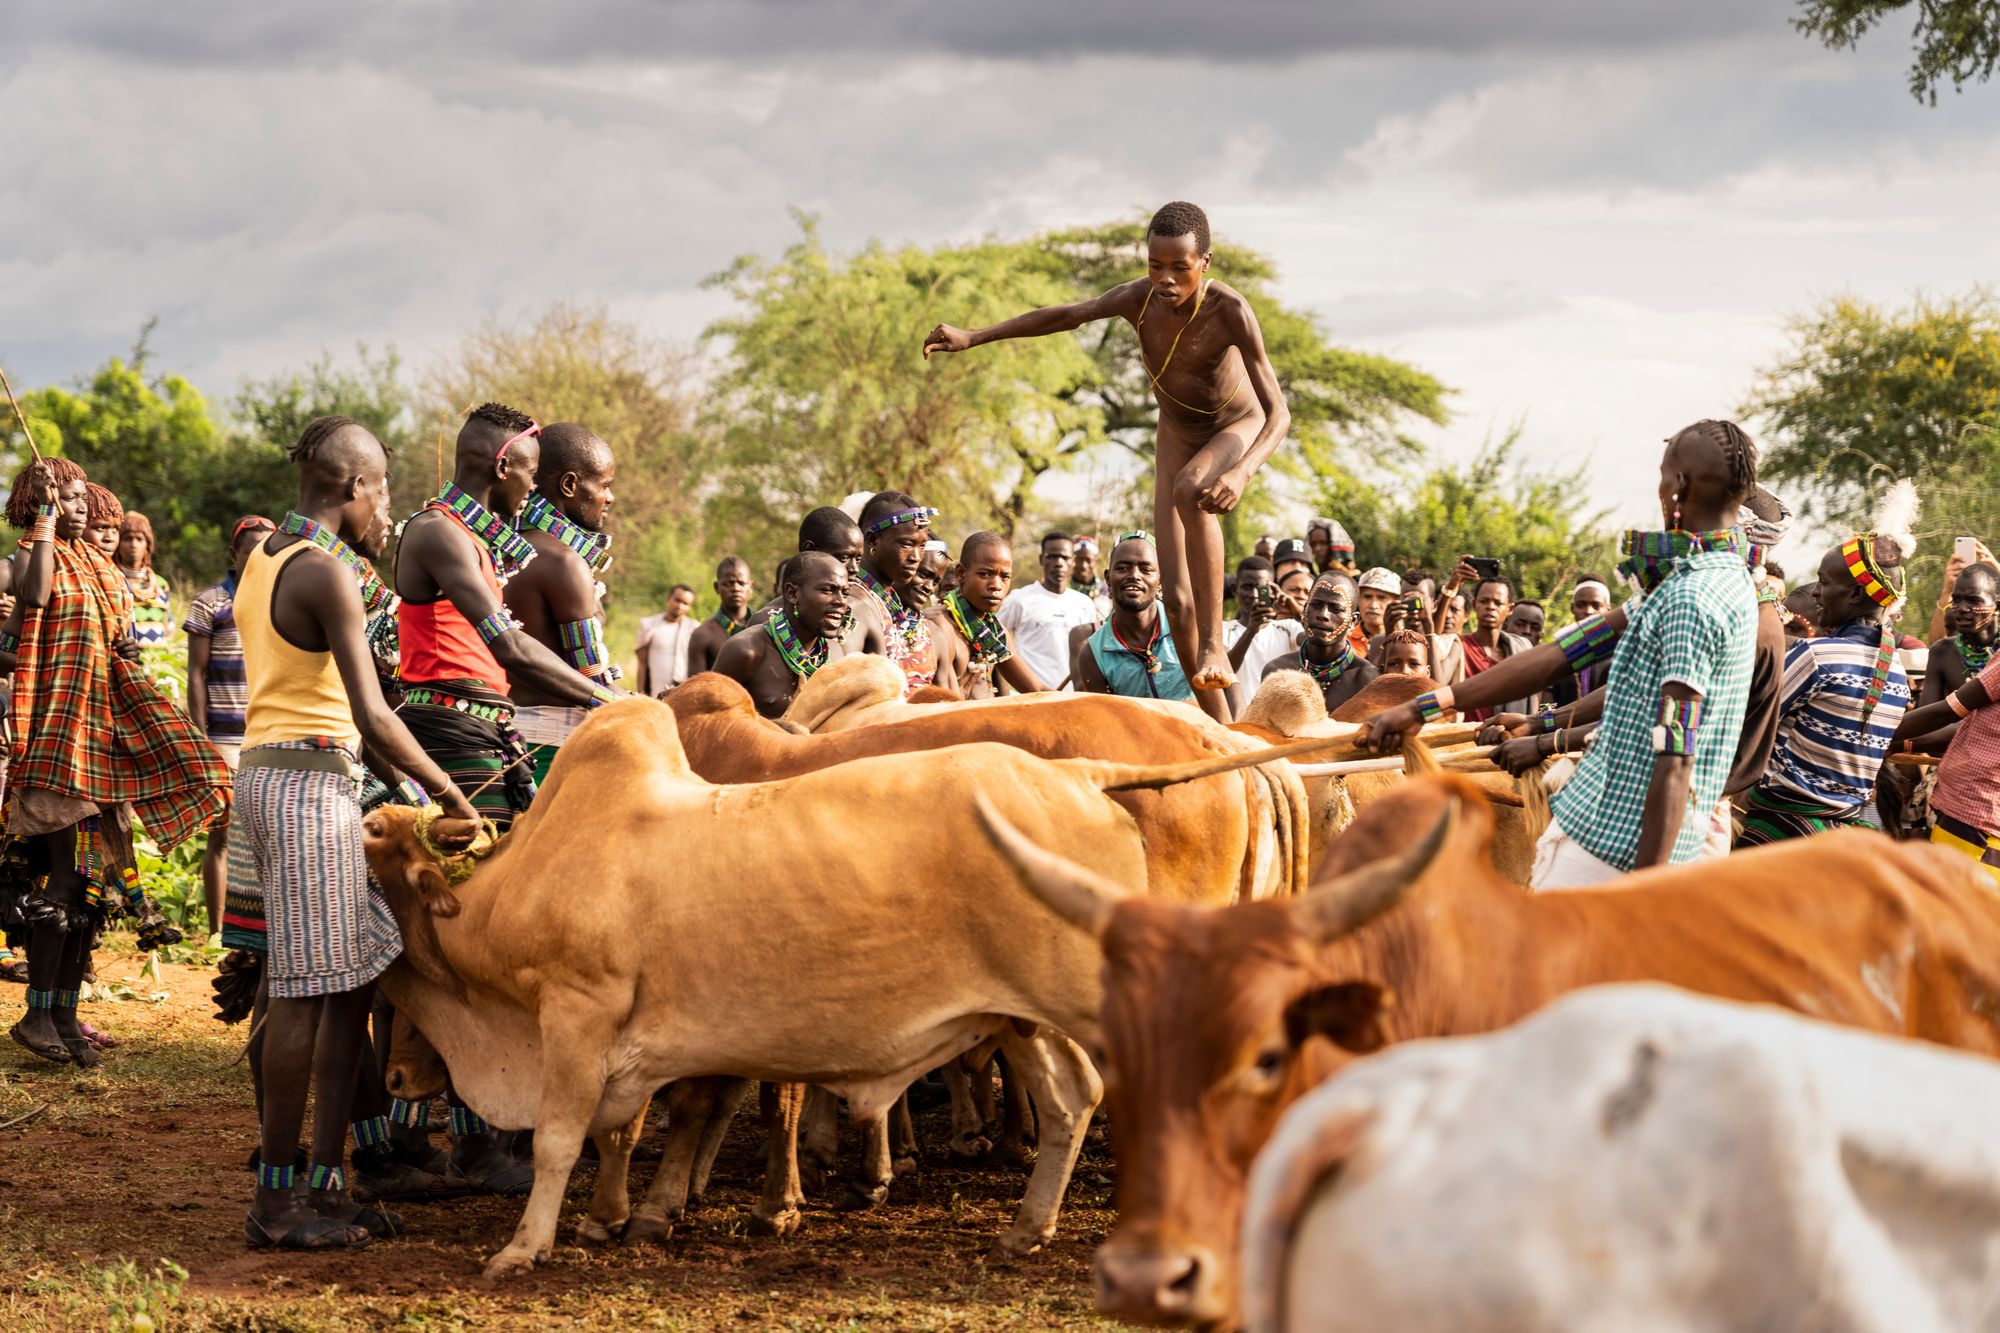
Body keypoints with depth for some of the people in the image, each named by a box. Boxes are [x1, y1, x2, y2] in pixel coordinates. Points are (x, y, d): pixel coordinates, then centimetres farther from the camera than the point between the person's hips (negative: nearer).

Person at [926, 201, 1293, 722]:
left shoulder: (1230, 311, -35)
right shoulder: (1139, 298, -23)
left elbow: (1278, 412, -40)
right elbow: (1065, 316, -3)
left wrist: (1241, 473, -58)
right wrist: (972, 337, -3)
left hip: (1238, 429, -5)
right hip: (1177, 433, 5)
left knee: (1191, 489, -40)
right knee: (1178, 598, -4)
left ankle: (1214, 645, -33)